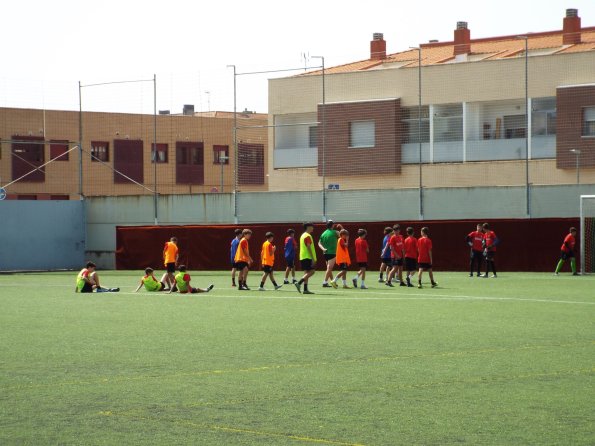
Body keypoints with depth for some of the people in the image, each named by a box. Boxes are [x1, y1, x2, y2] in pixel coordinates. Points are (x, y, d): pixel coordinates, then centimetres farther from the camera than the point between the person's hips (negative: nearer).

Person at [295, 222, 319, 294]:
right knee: (311, 271, -10)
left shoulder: (303, 235, 18)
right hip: (308, 257, -10)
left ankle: (305, 289, 3)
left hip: (303, 257, 10)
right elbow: (308, 247, -18)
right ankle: (299, 283, -19)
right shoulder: (308, 236, -11)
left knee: (307, 273, 8)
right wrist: (313, 258, -20)